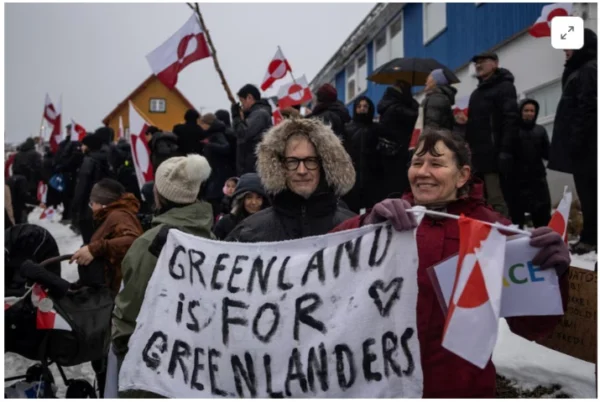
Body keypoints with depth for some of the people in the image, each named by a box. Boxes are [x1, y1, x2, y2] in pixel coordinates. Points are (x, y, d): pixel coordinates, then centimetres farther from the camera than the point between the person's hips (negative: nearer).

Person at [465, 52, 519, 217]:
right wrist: (469, 148, 18)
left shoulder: (504, 86, 0)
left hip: (494, 155, -8)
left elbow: (511, 119, -12)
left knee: (496, 201, -13)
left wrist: (505, 151, -22)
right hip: (479, 155, 8)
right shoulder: (478, 92, 26)